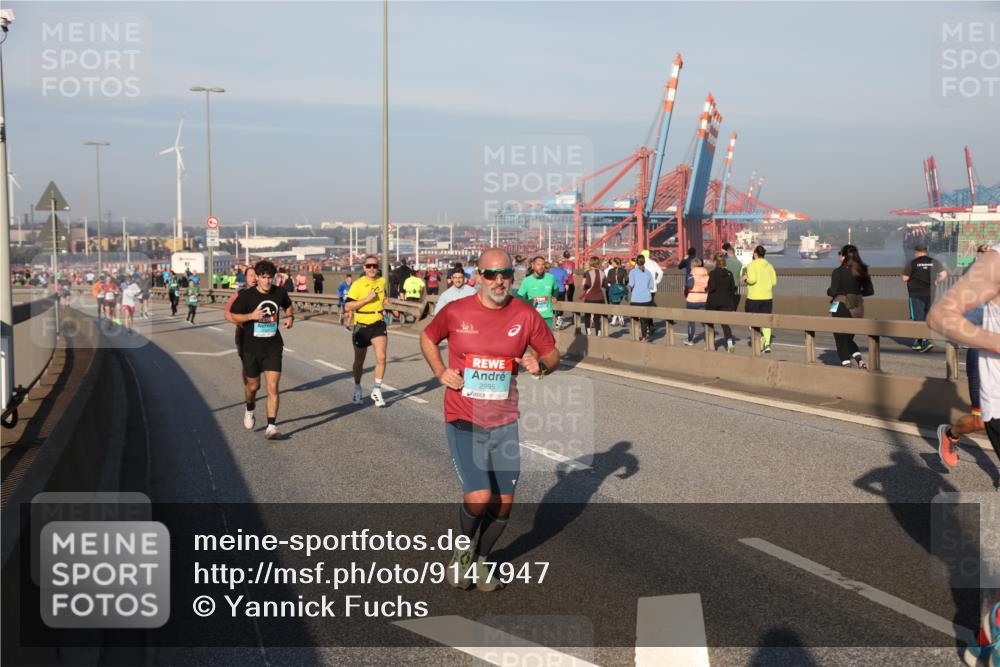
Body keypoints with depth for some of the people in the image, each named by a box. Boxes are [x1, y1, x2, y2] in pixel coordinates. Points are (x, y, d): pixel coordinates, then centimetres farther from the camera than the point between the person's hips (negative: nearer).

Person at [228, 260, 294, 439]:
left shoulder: (280, 292, -1)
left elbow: (287, 306, 21)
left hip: (273, 348, 1)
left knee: (273, 387, -10)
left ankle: (271, 427, -9)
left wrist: (290, 317, 0)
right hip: (252, 348, -1)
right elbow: (233, 317, -3)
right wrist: (251, 316, -20)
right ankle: (250, 410, 46)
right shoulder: (246, 295, -10)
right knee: (253, 385, 14)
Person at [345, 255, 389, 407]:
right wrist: (367, 299, -23)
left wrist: (384, 306, 7)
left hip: (378, 325, 2)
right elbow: (348, 307, -17)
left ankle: (377, 390, 0)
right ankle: (357, 390, 35)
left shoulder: (383, 281, 3)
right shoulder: (357, 284, -11)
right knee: (359, 361, 12)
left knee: (381, 357, -14)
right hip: (361, 326, -2)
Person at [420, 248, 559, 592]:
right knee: (479, 498, -15)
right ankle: (463, 549, 18)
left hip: (504, 423, 3)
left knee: (503, 503, 8)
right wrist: (440, 371, -2)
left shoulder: (526, 315, -5)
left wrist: (541, 364, -16)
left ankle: (480, 559, 35)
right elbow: (428, 337, 13)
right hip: (464, 421, -2)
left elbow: (552, 354, 7)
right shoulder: (455, 312, -6)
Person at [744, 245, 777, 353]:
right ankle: (767, 344, 0)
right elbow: (774, 281, 4)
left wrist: (746, 279, -2)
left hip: (754, 297, -4)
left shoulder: (752, 265, -10)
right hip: (767, 297, 5)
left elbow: (752, 279, -22)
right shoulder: (769, 265, 6)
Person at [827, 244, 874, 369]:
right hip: (857, 309, 6)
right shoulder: (862, 271, 4)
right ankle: (860, 360, 4)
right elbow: (870, 291, 6)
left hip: (842, 308, -6)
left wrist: (828, 291, 3)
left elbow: (833, 292, -18)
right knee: (848, 338, 22)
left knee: (841, 340, 6)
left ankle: (847, 364, 1)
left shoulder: (838, 272, -13)